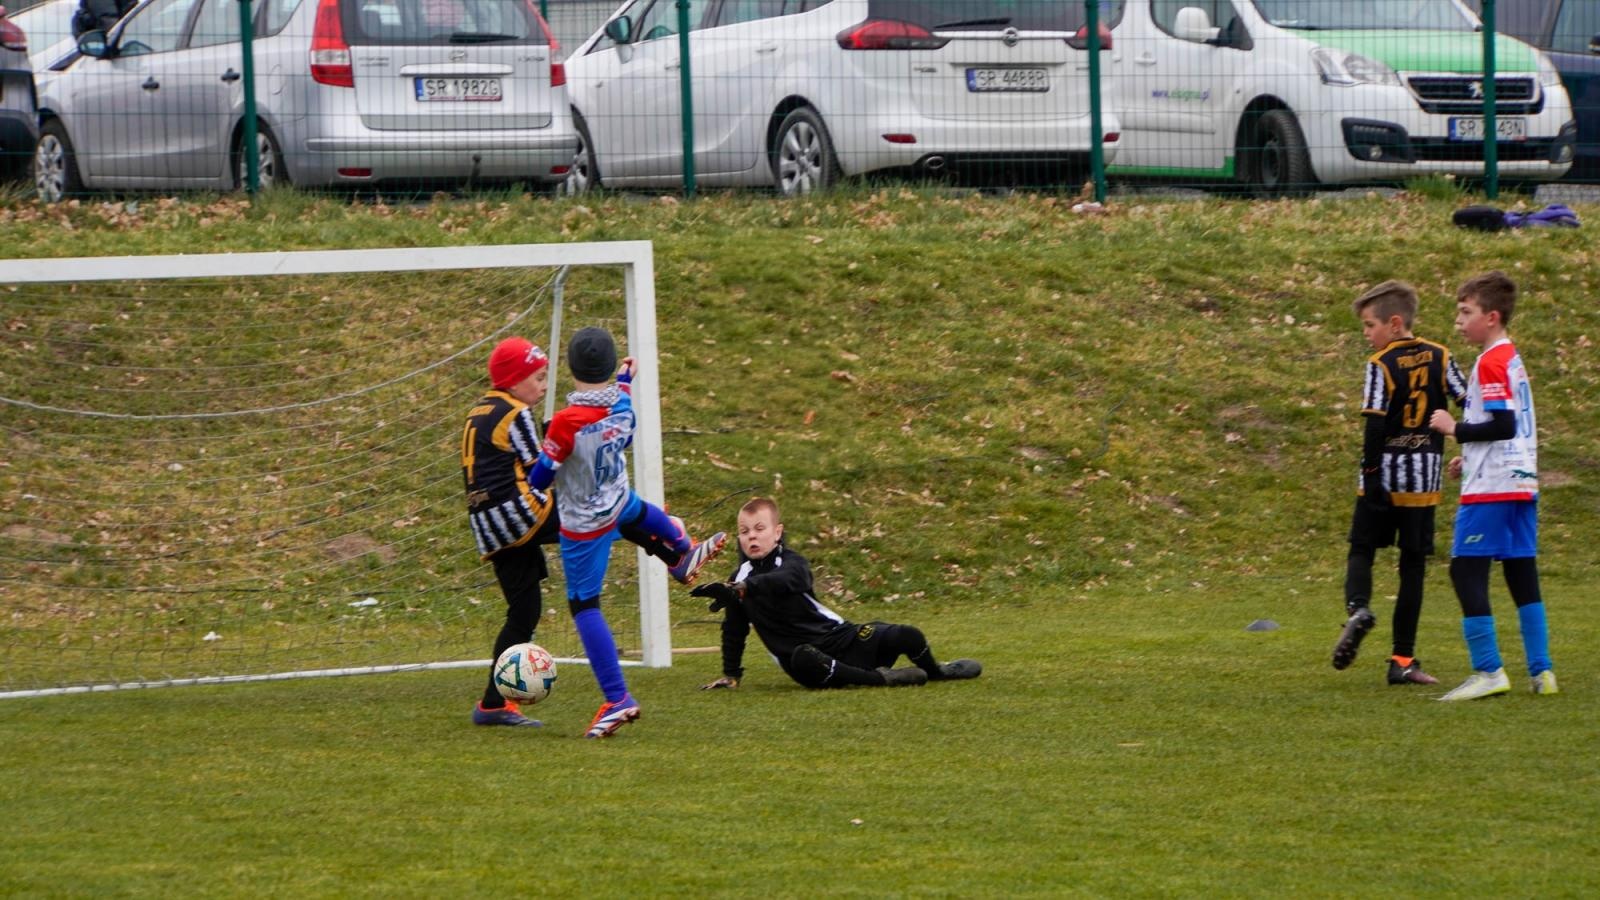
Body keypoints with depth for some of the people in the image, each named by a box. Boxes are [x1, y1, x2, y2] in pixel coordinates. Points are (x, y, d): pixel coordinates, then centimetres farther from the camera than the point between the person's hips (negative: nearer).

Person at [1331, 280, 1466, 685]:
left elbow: (1375, 424, -13)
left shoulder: (1381, 365, -7)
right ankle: (1403, 659, 5)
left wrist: (1370, 473, -10)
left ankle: (1357, 607, -21)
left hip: (1384, 474, -3)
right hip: (1424, 476, 3)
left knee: (1362, 550, 11)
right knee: (1413, 565, 6)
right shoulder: (1440, 357, 4)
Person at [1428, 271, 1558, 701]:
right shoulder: (1513, 359, 16)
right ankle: (1541, 671, 10)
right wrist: (1471, 455, 20)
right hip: (1522, 484, 10)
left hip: (1491, 489, -10)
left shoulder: (1491, 363, -13)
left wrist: (1455, 428, -11)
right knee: (1522, 574, 10)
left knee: (1467, 570, -8)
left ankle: (1488, 671, -12)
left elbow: (1503, 425, -21)